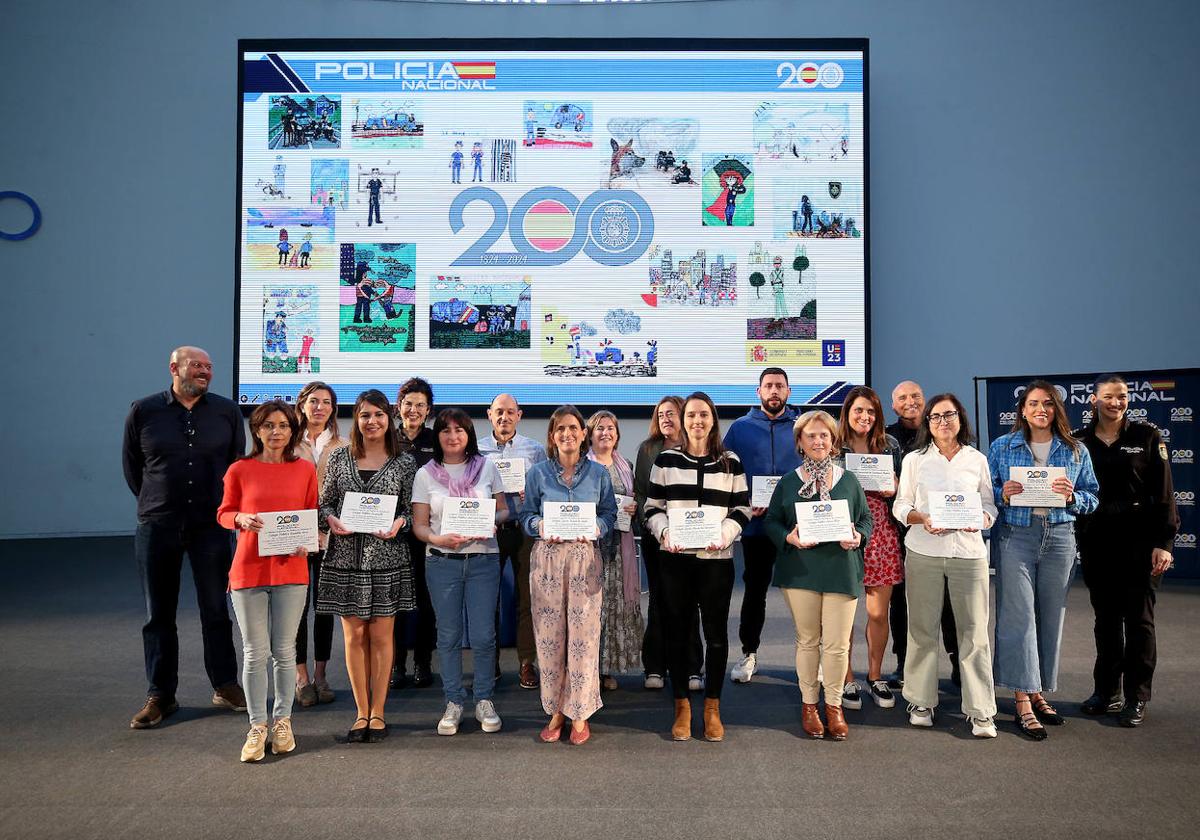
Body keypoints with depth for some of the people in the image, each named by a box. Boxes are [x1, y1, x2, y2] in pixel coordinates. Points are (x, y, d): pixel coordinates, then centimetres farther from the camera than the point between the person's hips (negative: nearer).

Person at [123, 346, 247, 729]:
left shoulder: (227, 411, 3)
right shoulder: (143, 411, 2)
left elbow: (239, 463, 11)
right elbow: (131, 466, 10)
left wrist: (223, 505, 8)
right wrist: (156, 501, 11)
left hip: (211, 525, 0)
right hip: (156, 526, 0)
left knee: (216, 609, 7)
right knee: (159, 614, 7)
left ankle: (225, 686, 19)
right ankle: (160, 695, 18)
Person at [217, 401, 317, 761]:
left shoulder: (305, 469, 3)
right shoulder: (239, 470, -1)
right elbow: (224, 513, 8)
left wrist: (307, 541, -8)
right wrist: (242, 519, -13)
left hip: (291, 569, 1)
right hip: (249, 569, -1)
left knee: (284, 651, 9)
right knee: (255, 653, 4)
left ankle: (282, 720, 24)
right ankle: (257, 726, 17)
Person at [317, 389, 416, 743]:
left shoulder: (404, 462, 2)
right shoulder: (339, 457, 5)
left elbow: (411, 509, 4)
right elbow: (324, 501, 8)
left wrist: (398, 523, -16)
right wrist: (331, 520, -12)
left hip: (386, 558, -1)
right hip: (345, 557, 1)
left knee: (381, 635, 5)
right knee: (354, 635, 6)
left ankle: (378, 712, 17)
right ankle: (362, 712, 18)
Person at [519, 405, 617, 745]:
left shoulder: (598, 473, 7)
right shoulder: (538, 473, 5)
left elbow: (610, 513, 9)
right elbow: (526, 514, 6)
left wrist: (596, 527, -11)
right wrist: (540, 526, -14)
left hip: (584, 557, 0)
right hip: (546, 557, 0)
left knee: (583, 633, -2)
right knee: (549, 634, 2)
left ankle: (579, 713, 10)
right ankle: (555, 711, 16)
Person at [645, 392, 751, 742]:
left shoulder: (730, 461, 7)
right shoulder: (666, 460, 6)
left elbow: (743, 509, 6)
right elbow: (653, 508, 6)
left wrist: (725, 533, -12)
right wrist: (665, 532, -13)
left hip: (717, 559, 0)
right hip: (675, 558, 0)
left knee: (716, 632, 5)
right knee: (677, 631, 7)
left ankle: (712, 707, 19)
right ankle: (682, 706, 20)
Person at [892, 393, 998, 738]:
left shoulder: (977, 459, 10)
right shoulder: (914, 459, 8)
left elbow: (989, 505, 11)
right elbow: (901, 506, 6)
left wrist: (980, 519, -11)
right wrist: (922, 519, -13)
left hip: (969, 551, 0)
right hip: (923, 552, 0)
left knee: (974, 631, -2)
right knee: (923, 628, 4)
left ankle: (981, 712, 7)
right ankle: (921, 702, 18)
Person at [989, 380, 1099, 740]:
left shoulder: (1077, 451, 9)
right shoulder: (1002, 447, 5)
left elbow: (1092, 497, 8)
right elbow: (985, 492, 6)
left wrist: (1071, 496, -12)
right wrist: (1003, 495, -15)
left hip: (1059, 538, 3)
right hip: (1015, 537, -3)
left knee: (1050, 616, 8)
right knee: (1018, 616, -7)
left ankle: (1038, 692, 22)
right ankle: (1023, 702, -4)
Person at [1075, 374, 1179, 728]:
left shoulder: (1147, 437, -1)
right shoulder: (1079, 442, 4)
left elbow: (1164, 493, -3)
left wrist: (1163, 543, -9)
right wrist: (1072, 540, 0)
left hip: (1139, 539, -2)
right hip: (1095, 540, 2)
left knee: (1138, 617, 2)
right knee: (1106, 617, 11)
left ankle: (1136, 698, 12)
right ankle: (1108, 692, 23)